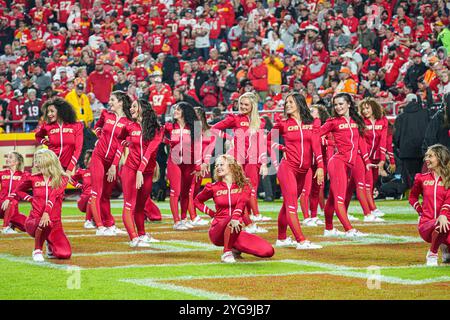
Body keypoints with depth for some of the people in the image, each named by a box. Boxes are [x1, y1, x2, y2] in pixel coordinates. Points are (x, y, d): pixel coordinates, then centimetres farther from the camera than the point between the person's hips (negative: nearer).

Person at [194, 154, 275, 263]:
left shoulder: (244, 185, 2)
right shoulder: (213, 187, 4)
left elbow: (241, 203, -20)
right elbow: (197, 201, 21)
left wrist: (235, 218, -40)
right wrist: (211, 213, 5)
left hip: (234, 232, 2)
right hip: (217, 232, -2)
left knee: (268, 251, -14)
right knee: (230, 219, -39)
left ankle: (236, 249, 10)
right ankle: (227, 253, -19)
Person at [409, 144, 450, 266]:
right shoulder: (422, 178, 12)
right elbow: (412, 197, 25)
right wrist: (421, 212, 8)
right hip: (426, 224, -1)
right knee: (438, 226, -39)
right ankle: (432, 255, -11)